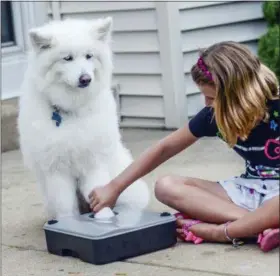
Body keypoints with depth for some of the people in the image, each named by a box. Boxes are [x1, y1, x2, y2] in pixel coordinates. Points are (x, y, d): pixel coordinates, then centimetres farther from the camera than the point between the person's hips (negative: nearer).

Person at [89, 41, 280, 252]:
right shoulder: (214, 114, -5)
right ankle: (261, 224, -27)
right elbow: (165, 148, 4)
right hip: (251, 189, 6)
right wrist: (114, 187, 1)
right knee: (166, 187, -13)